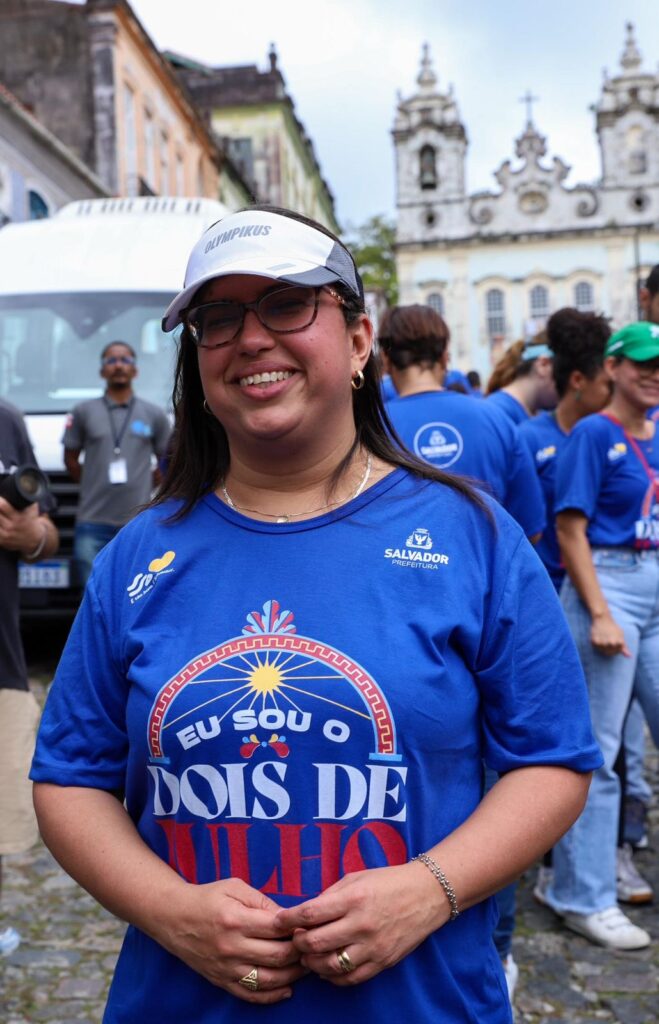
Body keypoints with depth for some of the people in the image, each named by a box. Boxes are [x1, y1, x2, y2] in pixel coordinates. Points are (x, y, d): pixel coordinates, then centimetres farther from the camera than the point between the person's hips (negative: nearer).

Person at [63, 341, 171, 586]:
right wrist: (92, 484, 8)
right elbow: (70, 458, 15)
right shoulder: (84, 412, 7)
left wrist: (146, 484, 7)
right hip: (93, 522, -1)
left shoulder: (154, 415, 9)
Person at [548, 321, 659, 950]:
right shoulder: (592, 435, -6)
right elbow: (571, 530, -12)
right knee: (597, 749, -1)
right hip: (608, 586, -7)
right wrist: (600, 614, -18)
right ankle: (584, 898, 11)